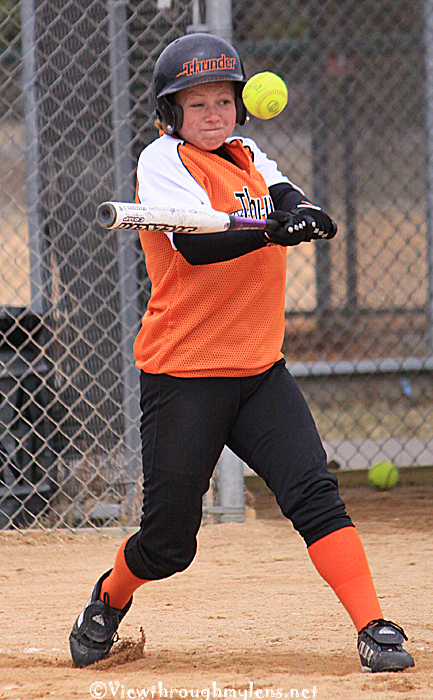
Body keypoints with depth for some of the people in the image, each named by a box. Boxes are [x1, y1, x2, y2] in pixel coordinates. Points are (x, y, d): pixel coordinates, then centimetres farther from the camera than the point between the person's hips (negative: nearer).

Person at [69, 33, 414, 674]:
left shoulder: (249, 159, 14)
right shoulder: (162, 161, -7)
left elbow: (287, 198, -5)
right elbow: (195, 242, -23)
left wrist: (301, 210, -30)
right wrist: (273, 228, -39)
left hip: (260, 369, 5)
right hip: (183, 375, -5)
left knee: (315, 492, -13)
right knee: (169, 541, 1)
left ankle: (373, 629, -16)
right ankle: (109, 600, 31)